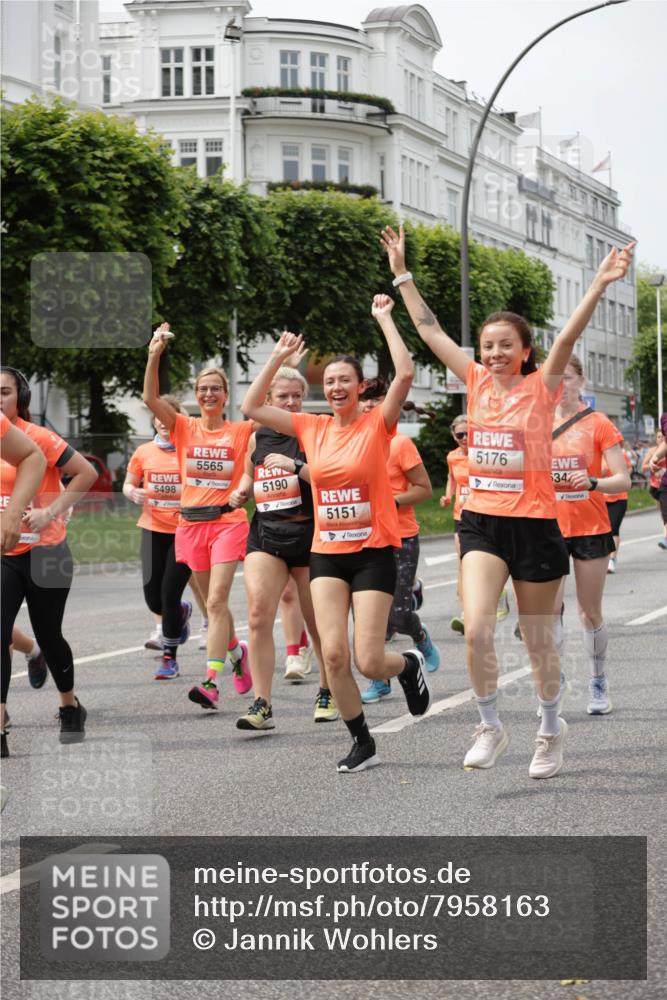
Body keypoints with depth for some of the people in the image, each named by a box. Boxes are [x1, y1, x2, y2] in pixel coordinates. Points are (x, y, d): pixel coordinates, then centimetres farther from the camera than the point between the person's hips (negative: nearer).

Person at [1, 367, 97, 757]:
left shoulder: (37, 437, -13)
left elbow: (87, 473, -11)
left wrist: (52, 511, -15)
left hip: (43, 551, -4)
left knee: (48, 635, 10)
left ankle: (71, 710, 35)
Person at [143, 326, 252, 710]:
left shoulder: (241, 431, 2)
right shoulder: (184, 427, 4)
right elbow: (151, 398, -7)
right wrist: (155, 354, -19)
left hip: (228, 522, -3)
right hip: (192, 523, 3)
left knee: (216, 601, -13)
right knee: (214, 601, 13)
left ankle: (212, 682, -19)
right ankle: (236, 650, 41)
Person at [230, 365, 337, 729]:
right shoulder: (257, 437, 10)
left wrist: (295, 465, -25)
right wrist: (242, 492, 7)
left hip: (308, 534, -3)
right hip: (265, 534, 3)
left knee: (318, 622, 10)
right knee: (258, 614, -14)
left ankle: (327, 694, 32)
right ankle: (262, 705, -13)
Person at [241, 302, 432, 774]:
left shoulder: (377, 424, -6)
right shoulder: (312, 428, 6)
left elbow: (406, 374, -21)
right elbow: (252, 406, 8)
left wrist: (385, 319, -14)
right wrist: (279, 357, 6)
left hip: (373, 553, -4)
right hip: (326, 554, 4)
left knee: (369, 661, -8)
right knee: (333, 654, -7)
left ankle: (410, 665, 28)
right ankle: (363, 743, 10)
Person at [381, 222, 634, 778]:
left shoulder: (541, 387, -5)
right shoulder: (476, 382, 5)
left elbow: (568, 337, -20)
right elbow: (430, 331, 9)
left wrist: (600, 285, -34)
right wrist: (402, 274, 9)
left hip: (534, 523, -2)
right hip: (482, 522, 3)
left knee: (538, 640, 8)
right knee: (477, 629, -15)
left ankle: (552, 728, 30)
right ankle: (490, 727, 3)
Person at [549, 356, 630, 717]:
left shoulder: (598, 424, -4)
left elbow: (622, 480, -7)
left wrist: (593, 482, -26)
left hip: (590, 528, -2)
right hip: (549, 528, 2)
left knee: (590, 612, 6)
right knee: (548, 608, -13)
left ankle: (598, 682, 21)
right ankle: (556, 679, -2)